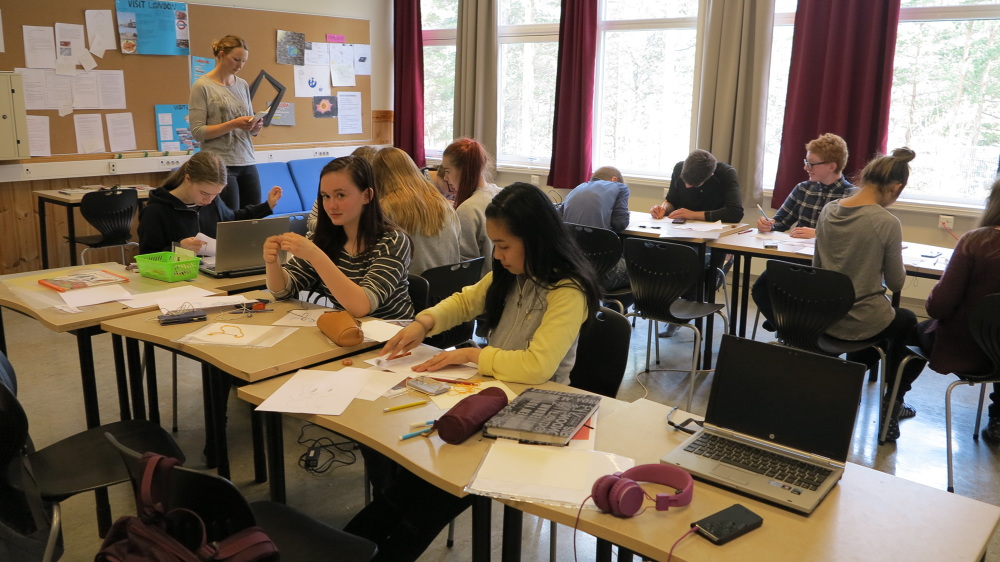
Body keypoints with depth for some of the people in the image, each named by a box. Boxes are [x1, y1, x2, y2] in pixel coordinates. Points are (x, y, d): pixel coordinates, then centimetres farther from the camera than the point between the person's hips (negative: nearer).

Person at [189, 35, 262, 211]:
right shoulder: (202, 86, -3)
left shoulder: (243, 85, 13)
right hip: (220, 165, -5)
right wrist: (233, 124, -18)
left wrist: (256, 127, -5)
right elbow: (197, 132, -9)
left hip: (247, 163, 5)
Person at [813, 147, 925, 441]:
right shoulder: (887, 223, -19)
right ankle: (892, 403, 29)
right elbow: (896, 282, -9)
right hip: (862, 320, -5)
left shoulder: (828, 210, -4)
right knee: (910, 323, 30)